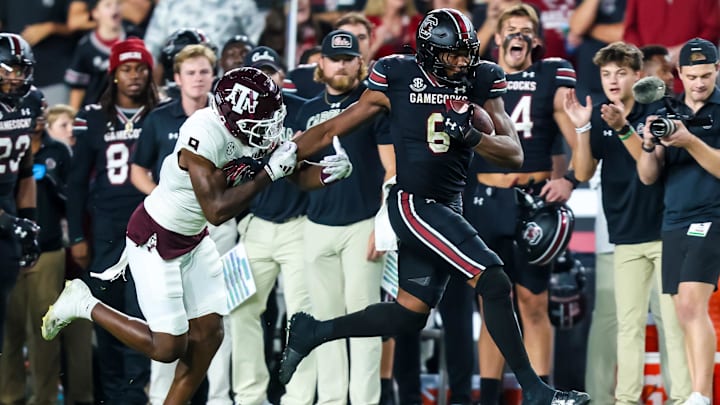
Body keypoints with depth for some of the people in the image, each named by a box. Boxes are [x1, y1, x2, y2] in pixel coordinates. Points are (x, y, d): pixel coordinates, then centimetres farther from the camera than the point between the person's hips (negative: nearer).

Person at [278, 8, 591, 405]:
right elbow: (335, 128, 2)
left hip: (447, 208, 6)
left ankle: (313, 331, 29)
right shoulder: (397, 78, -8)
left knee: (409, 314, 13)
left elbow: (514, 154, -3)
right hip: (413, 204, -6)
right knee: (494, 284, -16)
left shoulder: (479, 82, 3)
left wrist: (470, 136, -21)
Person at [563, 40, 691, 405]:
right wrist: (583, 129, -14)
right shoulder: (598, 116, 5)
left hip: (666, 231, -4)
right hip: (626, 235, 4)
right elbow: (583, 173, 1)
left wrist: (623, 127, -29)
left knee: (674, 320, -4)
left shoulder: (656, 111, -6)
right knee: (629, 324, 5)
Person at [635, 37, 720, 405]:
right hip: (674, 223, 6)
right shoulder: (668, 112, 13)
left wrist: (690, 142, -24)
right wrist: (649, 145, -10)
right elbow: (648, 176, 10)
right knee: (684, 315, 5)